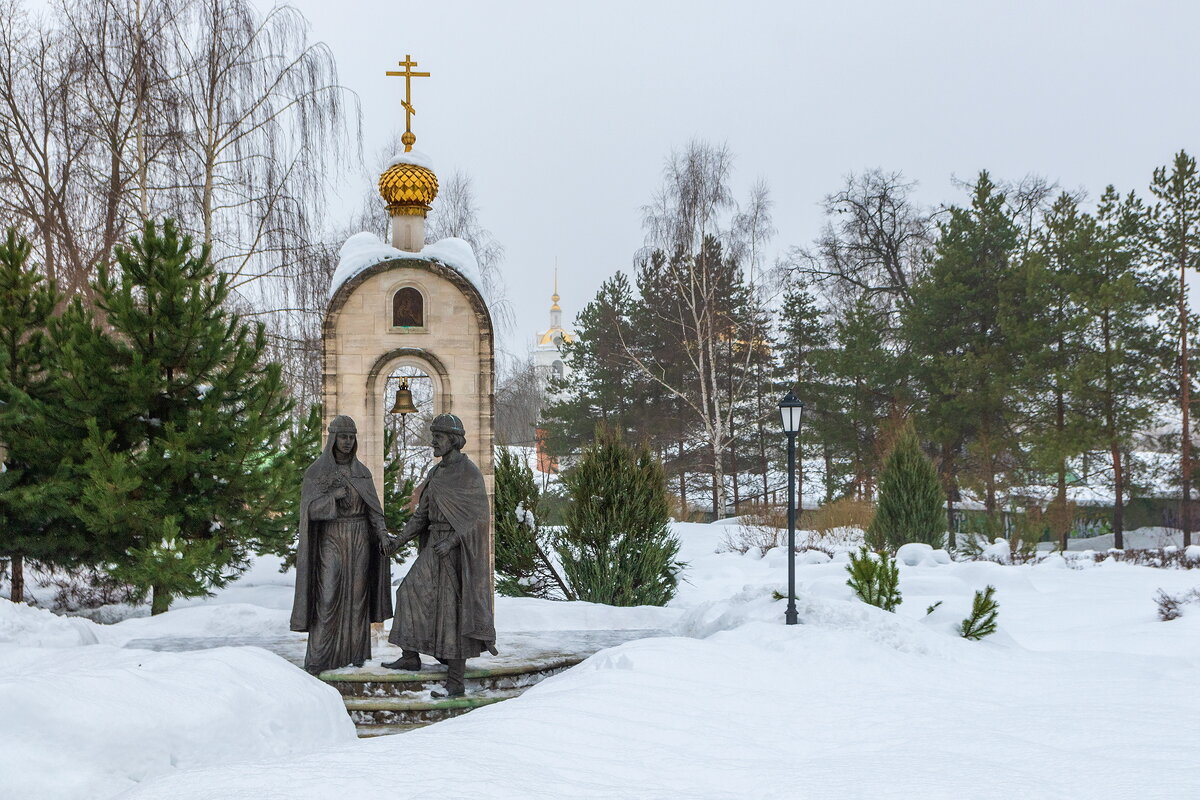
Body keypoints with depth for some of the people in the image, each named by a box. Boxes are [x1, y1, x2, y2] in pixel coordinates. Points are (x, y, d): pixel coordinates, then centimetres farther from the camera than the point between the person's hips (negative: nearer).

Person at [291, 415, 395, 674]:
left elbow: (373, 508, 3)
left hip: (359, 539, 4)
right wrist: (336, 494, -25)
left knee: (357, 596, 3)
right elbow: (311, 508, -11)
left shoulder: (362, 472, 8)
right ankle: (317, 659, -8)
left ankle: (354, 653, 9)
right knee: (327, 597, -10)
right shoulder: (315, 472, -3)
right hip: (330, 539, -3)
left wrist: (383, 535, -12)